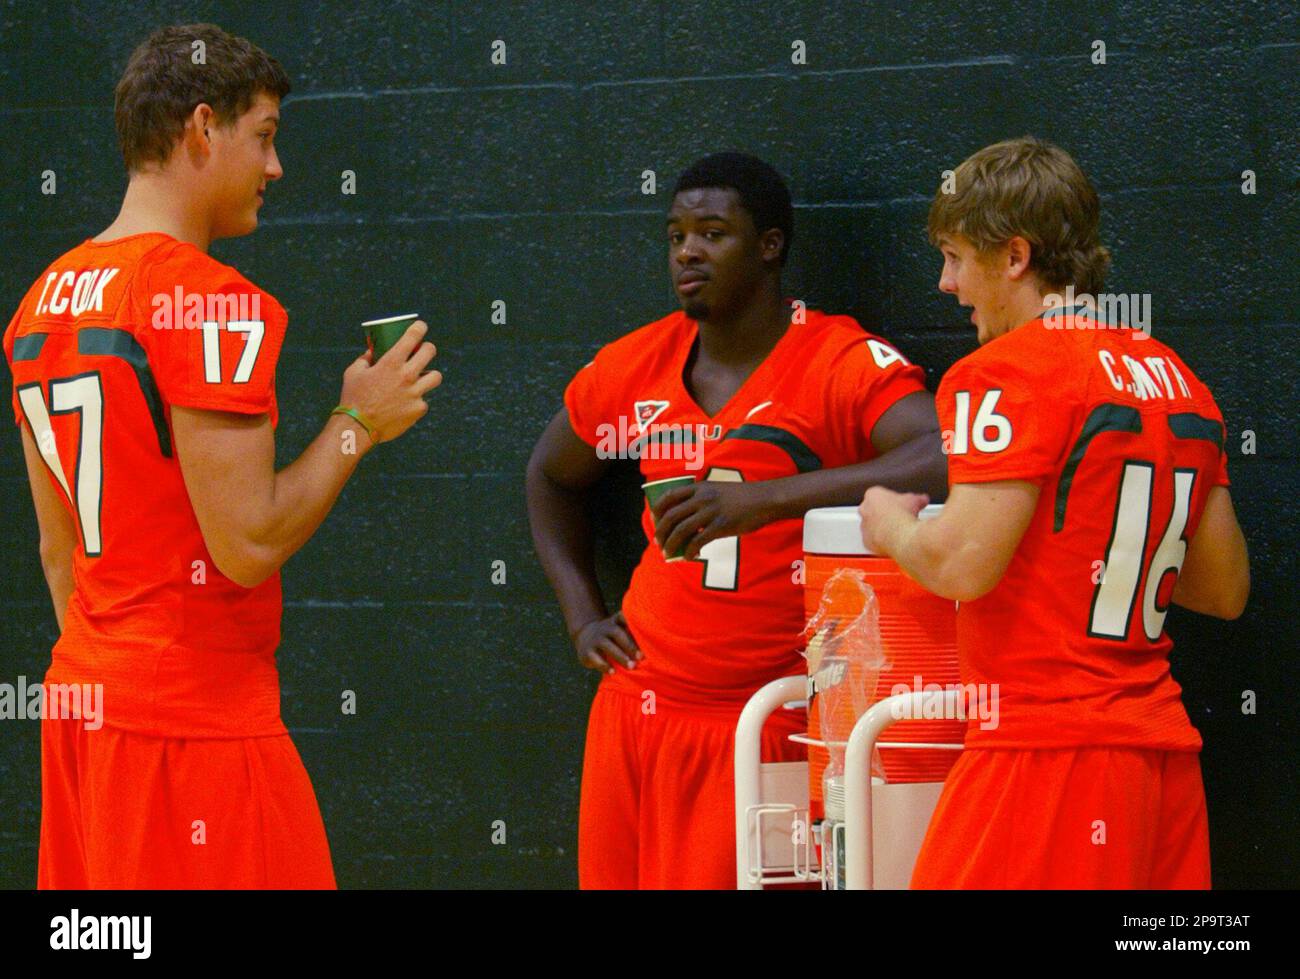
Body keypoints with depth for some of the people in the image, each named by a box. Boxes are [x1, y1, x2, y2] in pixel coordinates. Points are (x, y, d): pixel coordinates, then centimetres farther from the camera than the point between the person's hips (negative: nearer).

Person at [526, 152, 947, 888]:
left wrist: (767, 498, -36)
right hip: (638, 708, 6)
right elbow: (552, 476, 27)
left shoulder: (844, 366, -12)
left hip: (761, 724, -5)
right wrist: (582, 616, 14)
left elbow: (948, 462, -31)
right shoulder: (631, 370, 7)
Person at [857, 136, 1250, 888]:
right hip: (1164, 748, 8)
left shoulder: (1010, 372, -9)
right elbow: (1225, 590, 18)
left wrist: (890, 527, 3)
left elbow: (963, 565, -17)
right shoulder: (1178, 380, 15)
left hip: (1046, 753, -8)